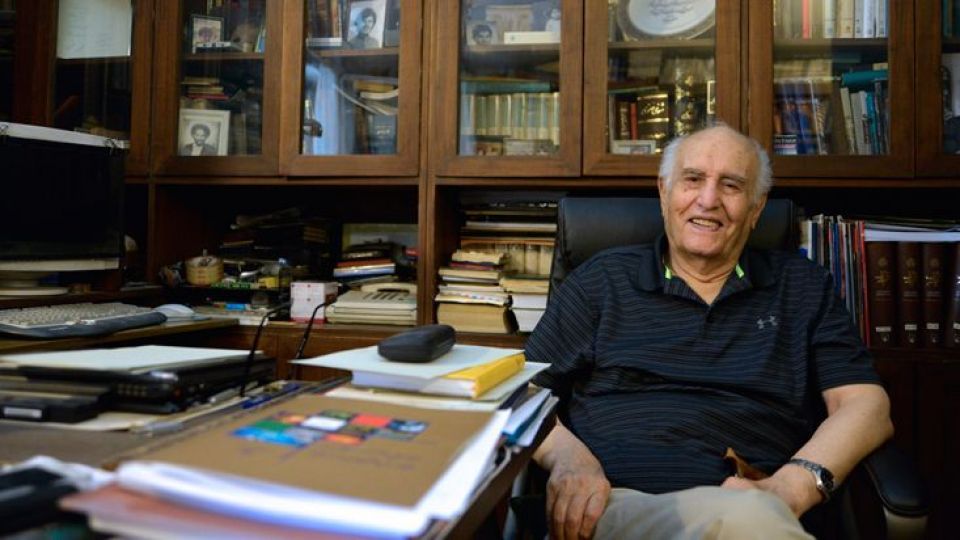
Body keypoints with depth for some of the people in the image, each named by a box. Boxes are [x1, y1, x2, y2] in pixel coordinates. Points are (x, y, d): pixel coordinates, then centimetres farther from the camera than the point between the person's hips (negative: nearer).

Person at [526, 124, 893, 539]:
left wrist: (792, 487, -12)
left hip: (756, 506, 3)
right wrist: (567, 454, -13)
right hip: (612, 502, -2)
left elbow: (867, 405, 8)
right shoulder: (601, 279, 14)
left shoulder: (803, 287, 17)